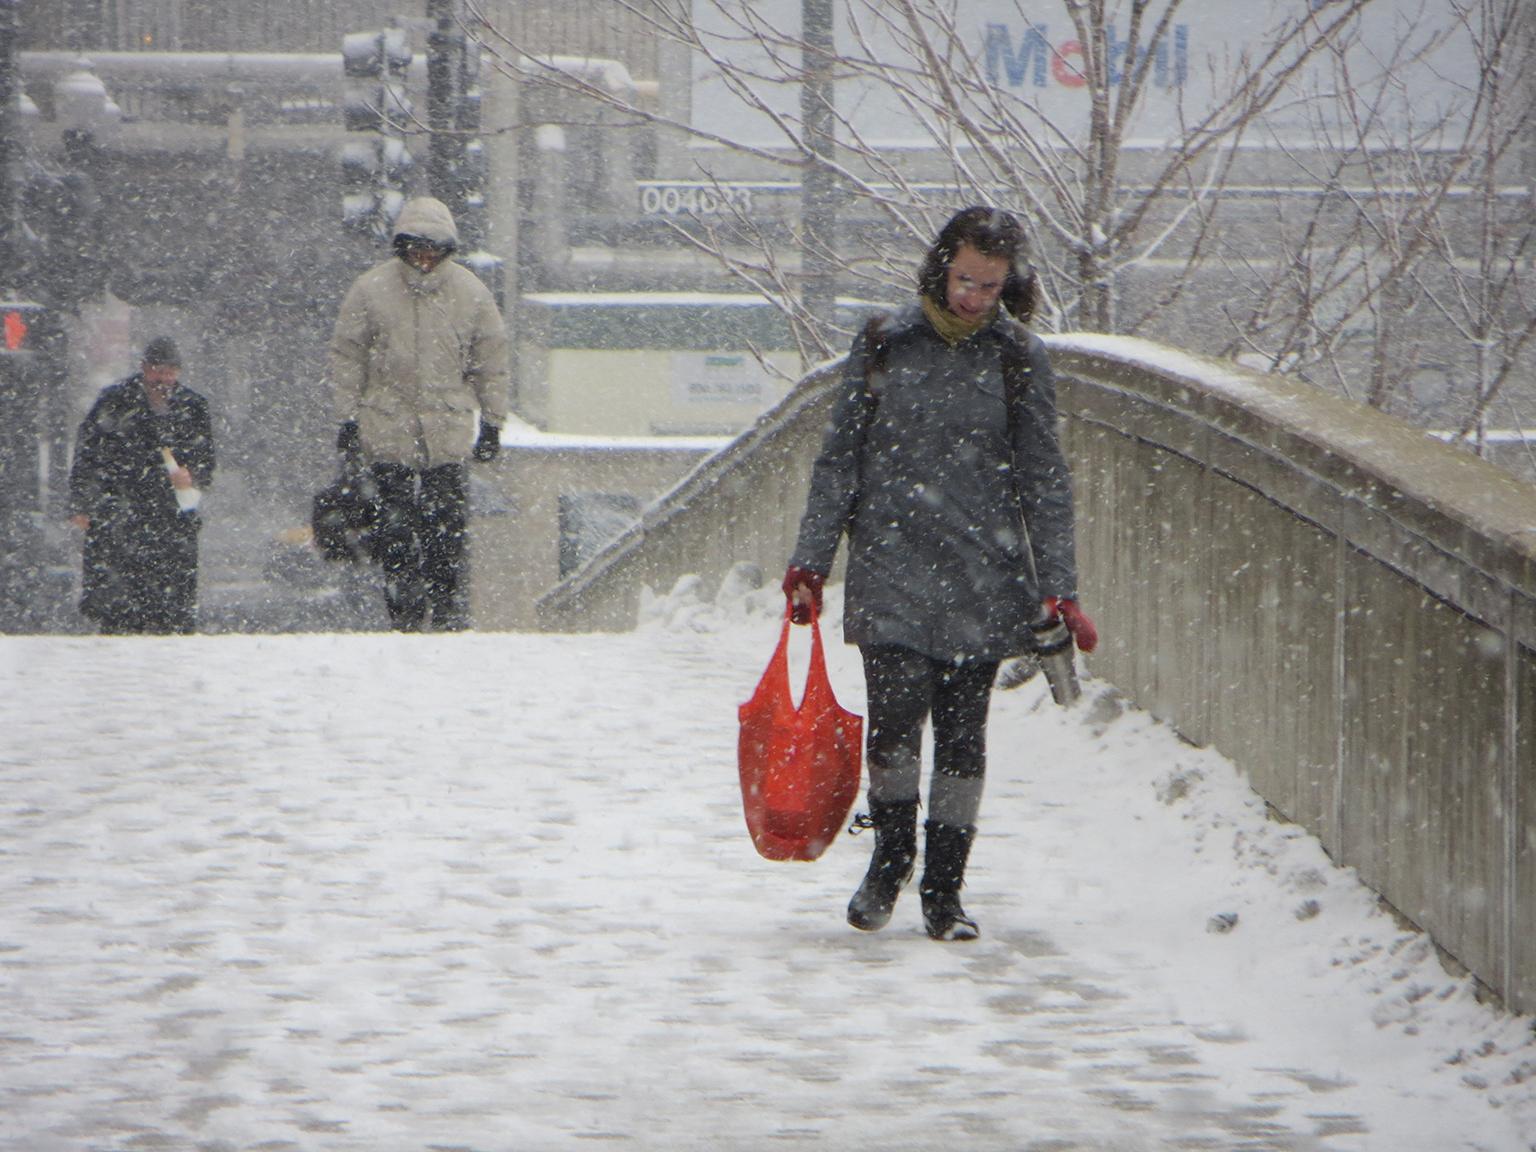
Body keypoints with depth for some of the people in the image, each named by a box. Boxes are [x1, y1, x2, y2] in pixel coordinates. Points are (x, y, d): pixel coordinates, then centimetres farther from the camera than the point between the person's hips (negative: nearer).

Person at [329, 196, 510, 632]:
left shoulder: (471, 293, 4)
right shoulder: (370, 290, -1)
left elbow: (491, 362, 12)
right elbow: (347, 357, 5)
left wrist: (492, 423, 10)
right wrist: (348, 418, 1)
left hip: (450, 436, 0)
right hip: (388, 429, 0)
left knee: (449, 531, -2)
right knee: (396, 531, 0)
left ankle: (452, 617, 6)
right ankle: (405, 617, 8)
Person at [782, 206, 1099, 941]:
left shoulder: (1019, 360, 5)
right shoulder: (884, 345, 5)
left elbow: (1043, 482, 7)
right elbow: (839, 460, 10)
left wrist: (1059, 589, -1)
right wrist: (810, 560, 4)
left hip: (983, 581, 1)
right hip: (890, 571, -1)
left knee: (962, 735, 1)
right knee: (896, 712, -15)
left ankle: (944, 889, 13)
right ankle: (890, 854, 10)